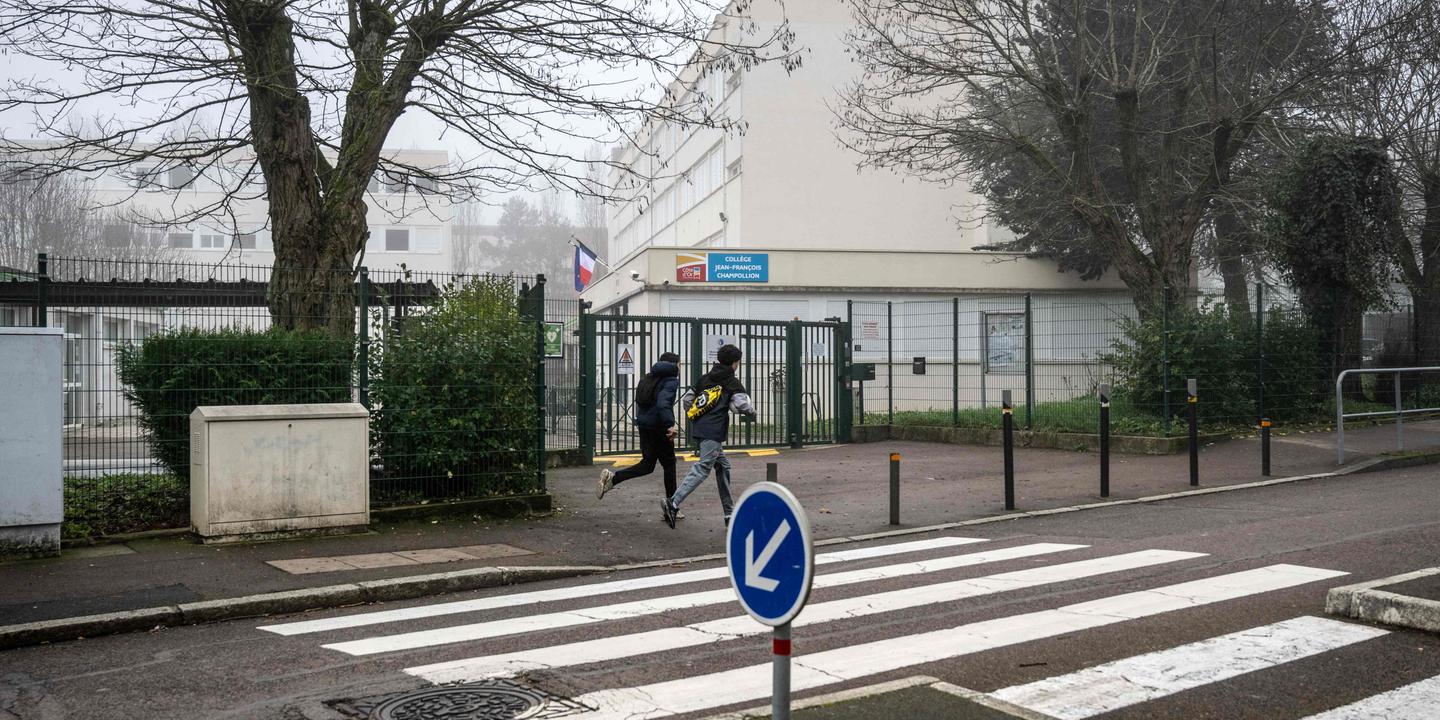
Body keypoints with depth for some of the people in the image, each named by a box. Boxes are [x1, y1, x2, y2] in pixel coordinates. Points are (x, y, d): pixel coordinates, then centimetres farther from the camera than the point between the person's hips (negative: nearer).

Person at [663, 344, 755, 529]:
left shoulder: (706, 378, 17)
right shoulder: (731, 382, -1)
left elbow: (686, 401, 16)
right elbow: (743, 405, -13)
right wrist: (752, 411, 8)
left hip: (699, 428, 8)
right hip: (714, 431, -8)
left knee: (723, 465, 18)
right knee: (702, 468, -12)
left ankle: (730, 513, 21)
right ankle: (673, 503, -26)